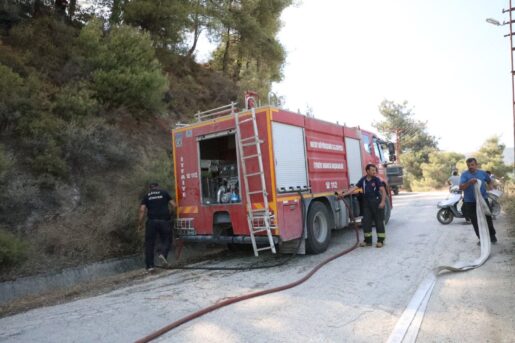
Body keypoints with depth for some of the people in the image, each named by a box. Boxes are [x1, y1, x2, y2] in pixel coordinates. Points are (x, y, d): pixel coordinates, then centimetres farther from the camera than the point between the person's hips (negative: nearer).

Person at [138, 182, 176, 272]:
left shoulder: (146, 196, 14)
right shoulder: (164, 193, 13)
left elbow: (142, 210, 1)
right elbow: (173, 205, 8)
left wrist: (140, 223, 4)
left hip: (151, 221, 1)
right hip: (164, 220, -1)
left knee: (149, 243, 7)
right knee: (166, 239, 12)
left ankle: (150, 265, 3)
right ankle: (162, 253, -16)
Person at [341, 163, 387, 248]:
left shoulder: (376, 180, -6)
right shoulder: (363, 180, 5)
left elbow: (383, 191, -14)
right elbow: (354, 188, 1)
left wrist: (383, 201, -27)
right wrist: (344, 194, -9)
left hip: (377, 202, -4)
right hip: (367, 203, 4)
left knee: (379, 222, 2)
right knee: (366, 222, 6)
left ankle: (380, 241, 12)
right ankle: (367, 240, 17)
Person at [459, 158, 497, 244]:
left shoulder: (483, 173, 4)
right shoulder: (464, 174, -6)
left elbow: (489, 181, 25)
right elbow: (461, 187, -17)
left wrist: (490, 187, 6)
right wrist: (469, 182, -32)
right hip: (470, 202, -1)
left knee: (488, 219, 8)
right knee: (475, 221, 6)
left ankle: (492, 235, 30)